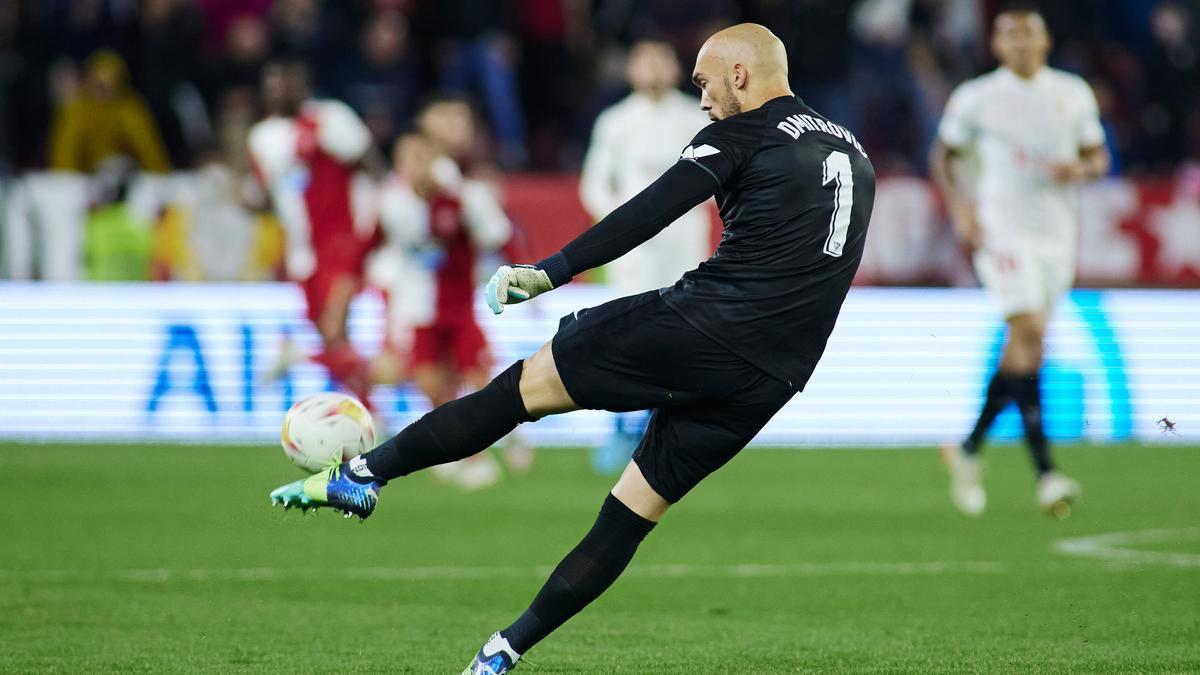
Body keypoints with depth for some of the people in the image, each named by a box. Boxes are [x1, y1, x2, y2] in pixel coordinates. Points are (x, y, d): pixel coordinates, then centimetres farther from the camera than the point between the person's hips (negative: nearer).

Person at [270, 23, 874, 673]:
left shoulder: (743, 134, -1)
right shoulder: (855, 155, 21)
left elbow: (647, 216, -12)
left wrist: (550, 272, -13)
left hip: (699, 326, -7)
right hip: (769, 384, 7)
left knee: (528, 382, 4)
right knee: (632, 513, 11)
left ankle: (361, 474, 4)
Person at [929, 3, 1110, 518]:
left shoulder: (1074, 94, 8)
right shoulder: (975, 98, 0)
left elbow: (1098, 156, 16)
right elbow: (943, 155, 10)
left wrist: (1080, 169, -8)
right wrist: (959, 206, -5)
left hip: (1057, 234, 5)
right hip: (1003, 231, -5)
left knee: (1021, 351, 9)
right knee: (1029, 334, -20)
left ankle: (969, 449, 29)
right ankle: (1046, 474, -24)